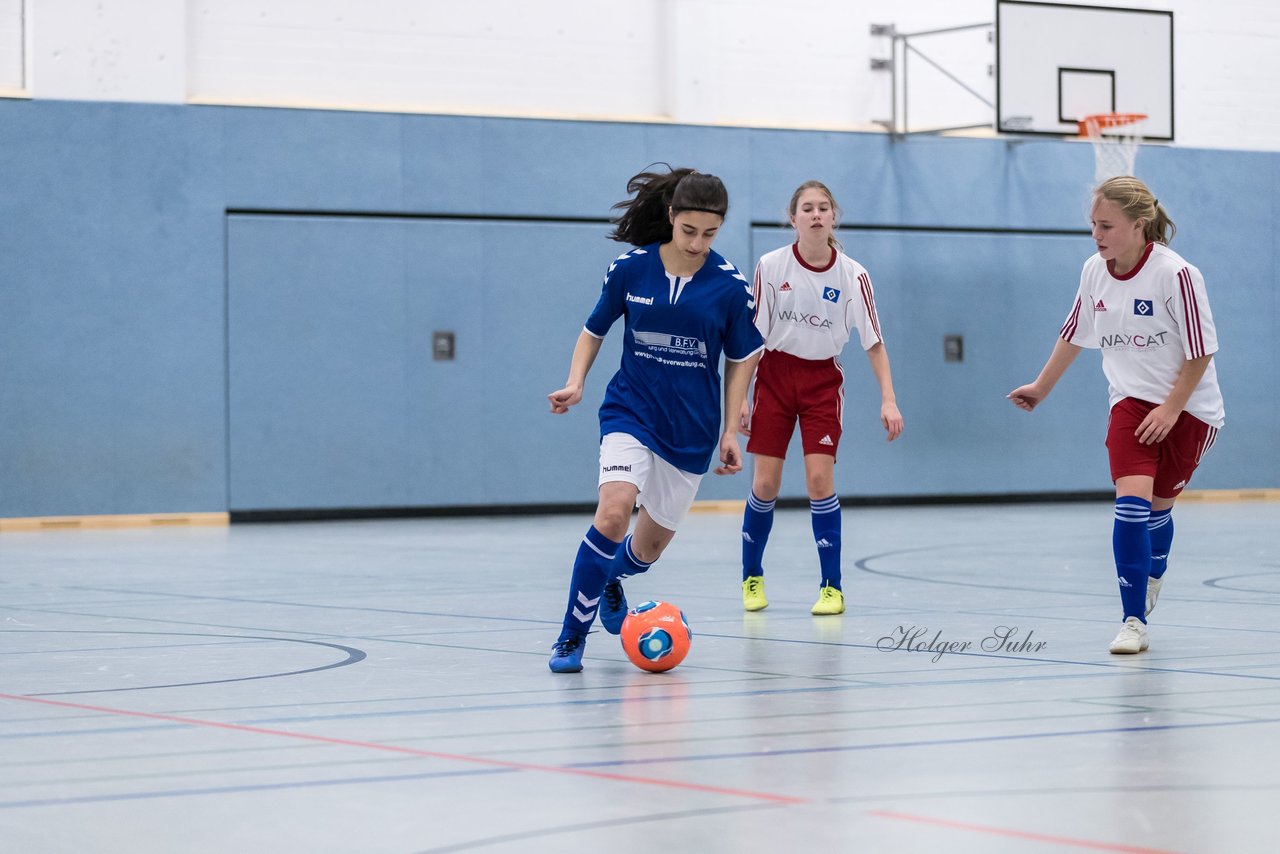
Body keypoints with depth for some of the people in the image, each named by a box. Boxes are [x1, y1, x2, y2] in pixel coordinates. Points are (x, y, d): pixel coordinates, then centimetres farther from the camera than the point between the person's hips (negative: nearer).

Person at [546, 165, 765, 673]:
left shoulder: (730, 286, -7)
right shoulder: (629, 269, -7)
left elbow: (740, 359, 6)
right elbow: (594, 330, 8)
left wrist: (730, 431, 3)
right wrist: (575, 383, -8)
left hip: (692, 428, 2)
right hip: (630, 413, -2)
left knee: (650, 545, 11)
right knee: (613, 513, -26)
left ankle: (610, 581, 48)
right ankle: (572, 637, -14)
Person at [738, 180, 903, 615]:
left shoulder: (852, 275, -9)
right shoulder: (771, 266, -9)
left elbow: (873, 341, -7)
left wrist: (888, 400, -15)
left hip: (823, 380, 0)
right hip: (775, 373, 0)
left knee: (819, 479, -11)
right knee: (765, 483, -1)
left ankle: (831, 586, -2)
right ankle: (751, 577, 19)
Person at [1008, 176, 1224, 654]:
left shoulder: (1175, 274, -19)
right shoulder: (1094, 272, -3)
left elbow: (1201, 351, -13)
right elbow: (1074, 333, 15)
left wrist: (1172, 408, -16)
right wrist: (1042, 387, 23)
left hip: (1189, 407, -3)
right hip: (1131, 401, 3)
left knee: (1157, 509, 8)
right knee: (1131, 502, -16)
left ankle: (1149, 586, 38)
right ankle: (1134, 623, -17)